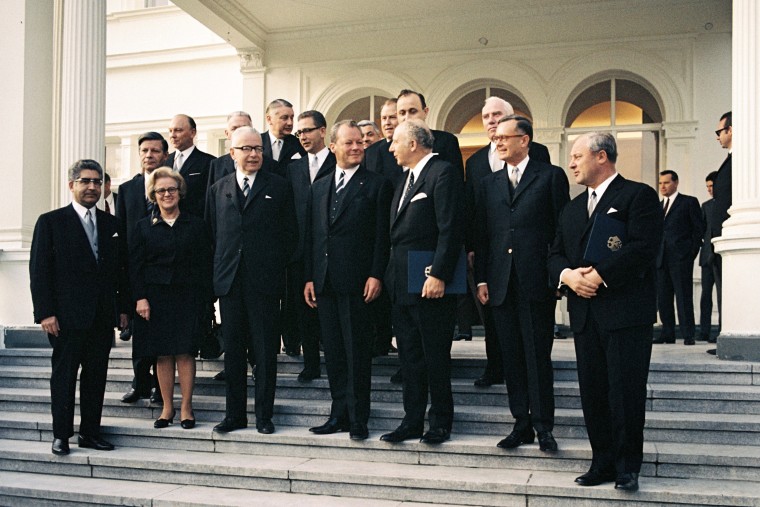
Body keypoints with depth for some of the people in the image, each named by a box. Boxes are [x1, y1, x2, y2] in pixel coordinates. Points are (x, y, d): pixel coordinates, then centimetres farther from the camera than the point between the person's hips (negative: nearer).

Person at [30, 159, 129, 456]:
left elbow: (120, 269, 13)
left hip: (103, 317, 4)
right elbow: (39, 271, -5)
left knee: (96, 375, 8)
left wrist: (123, 307, 8)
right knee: (64, 374, 4)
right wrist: (45, 312, -11)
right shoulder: (51, 222, 0)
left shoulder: (111, 224, 12)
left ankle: (90, 432, 18)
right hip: (67, 316, -4)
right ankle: (61, 435, 14)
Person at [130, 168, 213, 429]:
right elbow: (135, 266, 5)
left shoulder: (196, 225, 6)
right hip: (155, 297, 1)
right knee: (162, 354, 3)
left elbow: (205, 264, 3)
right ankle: (167, 407, 14)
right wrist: (140, 298, -6)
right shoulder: (144, 227, 8)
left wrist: (205, 299, -4)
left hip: (187, 297, -1)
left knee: (185, 352, -4)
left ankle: (186, 407, 6)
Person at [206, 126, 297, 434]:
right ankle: (234, 414, 19)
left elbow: (290, 233, 4)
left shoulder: (278, 187, 5)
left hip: (265, 282, -2)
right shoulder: (218, 190, 13)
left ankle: (264, 415, 12)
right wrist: (219, 270, 7)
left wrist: (275, 267, -1)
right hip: (229, 282, 3)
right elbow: (211, 235, 15)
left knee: (266, 351, 2)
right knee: (232, 351, 8)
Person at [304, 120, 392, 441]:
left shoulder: (377, 185, 1)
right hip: (325, 282, 6)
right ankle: (340, 414, 20)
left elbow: (382, 235, -5)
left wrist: (376, 275, -13)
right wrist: (309, 277, 9)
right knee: (333, 351, 10)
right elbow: (312, 235, 15)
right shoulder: (319, 187, 16)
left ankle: (358, 418, 8)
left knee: (358, 351, -1)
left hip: (357, 281, -5)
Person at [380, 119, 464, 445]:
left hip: (430, 284, -9)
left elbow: (451, 229, -18)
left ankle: (440, 422, 15)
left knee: (436, 357, 3)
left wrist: (438, 276, -22)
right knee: (409, 357, 13)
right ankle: (412, 421, 22)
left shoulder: (443, 173, -10)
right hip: (402, 284, 9)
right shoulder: (406, 180, 19)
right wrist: (389, 274, 14)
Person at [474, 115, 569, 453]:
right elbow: (481, 235, 13)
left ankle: (543, 427, 10)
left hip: (537, 282, -4)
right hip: (501, 283, 4)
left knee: (538, 356, 0)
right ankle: (521, 423, 18)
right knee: (511, 357, 8)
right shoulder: (489, 184, 16)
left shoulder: (551, 176, 3)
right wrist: (481, 279, 6)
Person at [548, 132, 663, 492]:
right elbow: (555, 255, 16)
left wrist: (599, 275, -18)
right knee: (593, 393, 8)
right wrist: (567, 274, -6)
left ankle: (628, 467, 8)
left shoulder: (639, 196, -1)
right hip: (584, 314, 7)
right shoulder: (572, 209, 21)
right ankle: (603, 462, 18)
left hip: (626, 311, -6)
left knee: (626, 392, -4)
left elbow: (643, 247, -15)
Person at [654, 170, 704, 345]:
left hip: (681, 258, -5)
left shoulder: (689, 202, 5)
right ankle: (668, 334, 10)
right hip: (661, 259, 5)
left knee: (683, 297, -7)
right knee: (663, 298, 4)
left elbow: (699, 228, 1)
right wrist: (654, 255, 7)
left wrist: (692, 252, -5)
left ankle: (688, 335, -4)